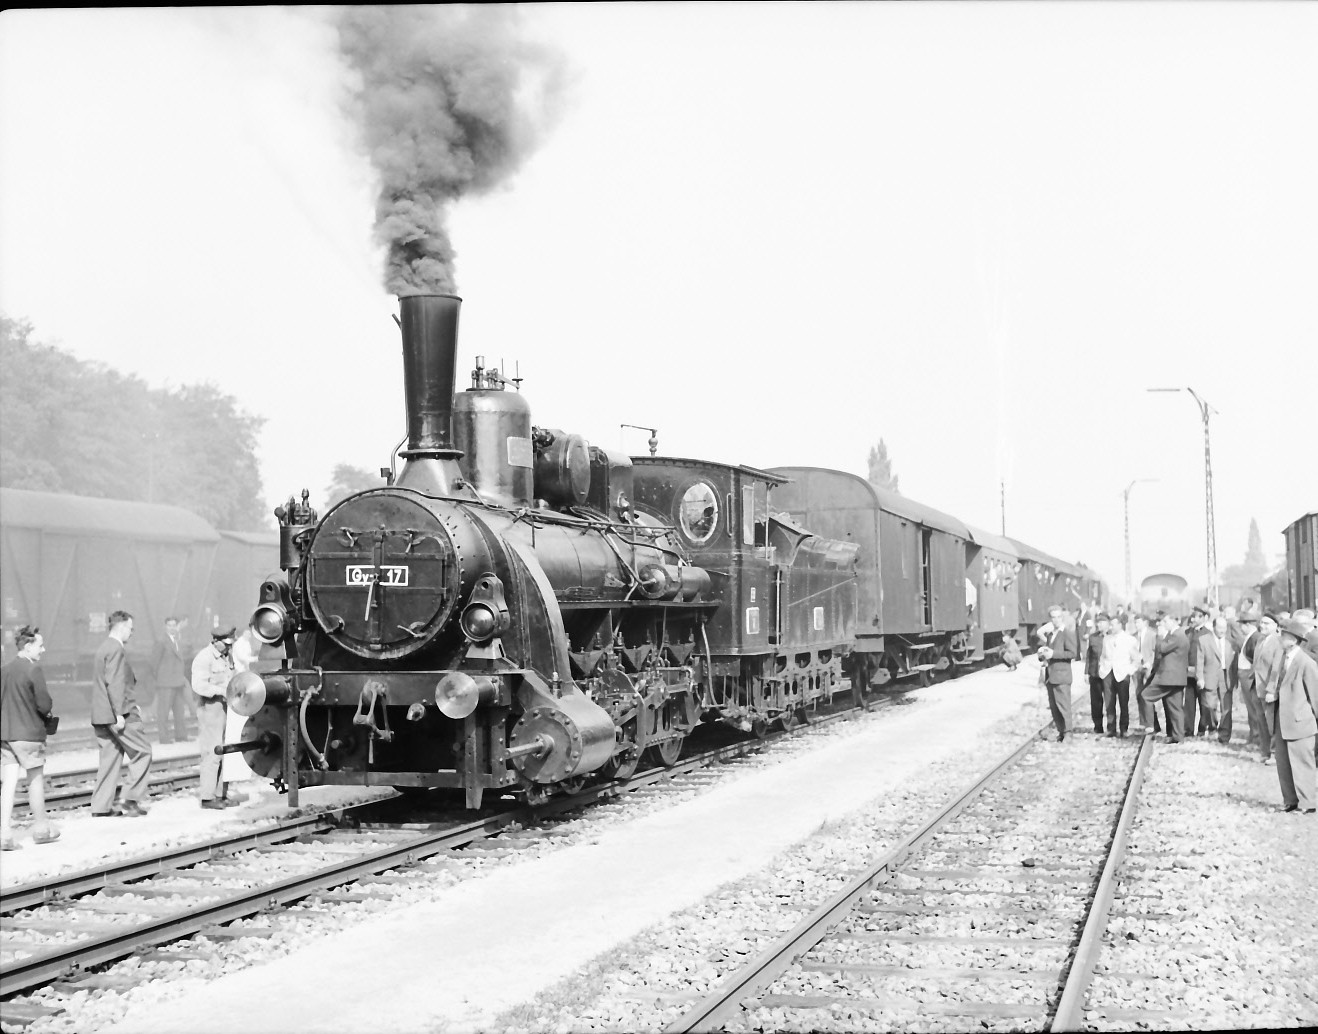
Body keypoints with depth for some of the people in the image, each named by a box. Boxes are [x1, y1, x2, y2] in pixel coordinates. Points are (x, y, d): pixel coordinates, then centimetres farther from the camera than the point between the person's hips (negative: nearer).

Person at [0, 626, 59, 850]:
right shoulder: (33, 670, -14)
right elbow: (44, 704, -16)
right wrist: (49, 710, 5)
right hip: (29, 733, -6)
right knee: (36, 780, 10)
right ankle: (41, 829, 23)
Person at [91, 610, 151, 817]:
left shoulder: (102, 649, 17)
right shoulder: (116, 650, -13)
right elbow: (115, 684, -20)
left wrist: (131, 705, 24)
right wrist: (120, 713, -21)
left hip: (101, 715, 9)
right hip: (117, 713, -9)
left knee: (110, 757, 11)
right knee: (142, 751, 0)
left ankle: (101, 806, 9)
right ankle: (132, 799, -2)